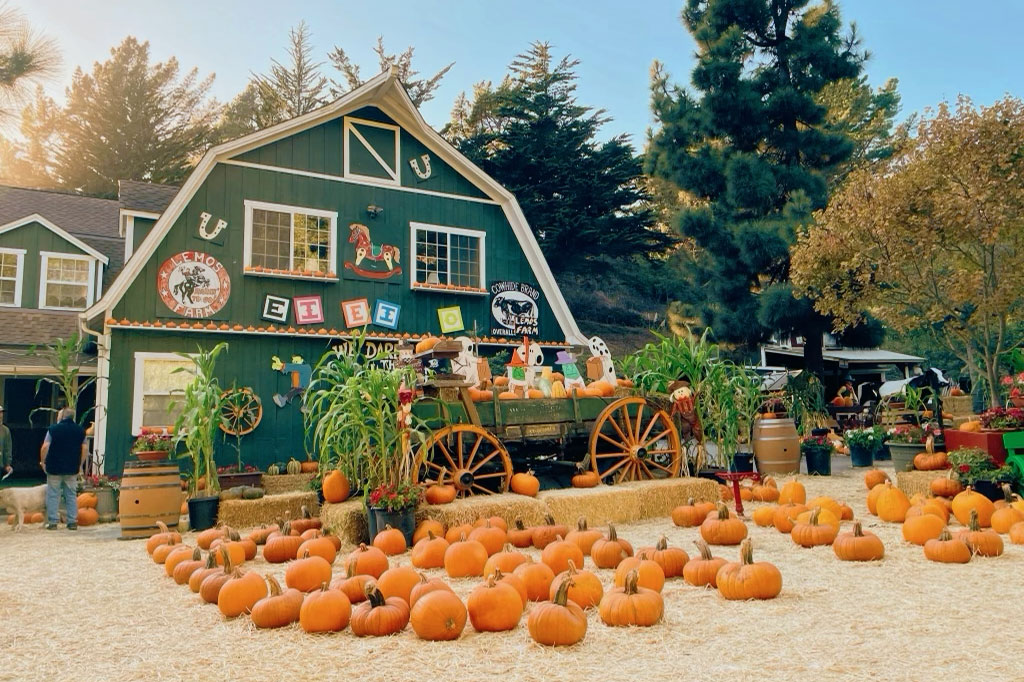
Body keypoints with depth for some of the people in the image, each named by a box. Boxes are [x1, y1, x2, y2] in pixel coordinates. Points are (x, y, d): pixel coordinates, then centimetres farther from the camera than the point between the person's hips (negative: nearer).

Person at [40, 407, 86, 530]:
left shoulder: (53, 429, -6)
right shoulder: (80, 430, 5)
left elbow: (45, 447, -11)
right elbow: (84, 449, 6)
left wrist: (43, 462, 2)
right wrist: (80, 465, 14)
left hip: (54, 468, -3)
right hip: (72, 469, 3)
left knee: (53, 495, 4)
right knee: (71, 495, 8)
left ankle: (52, 522, 4)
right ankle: (73, 522, 7)